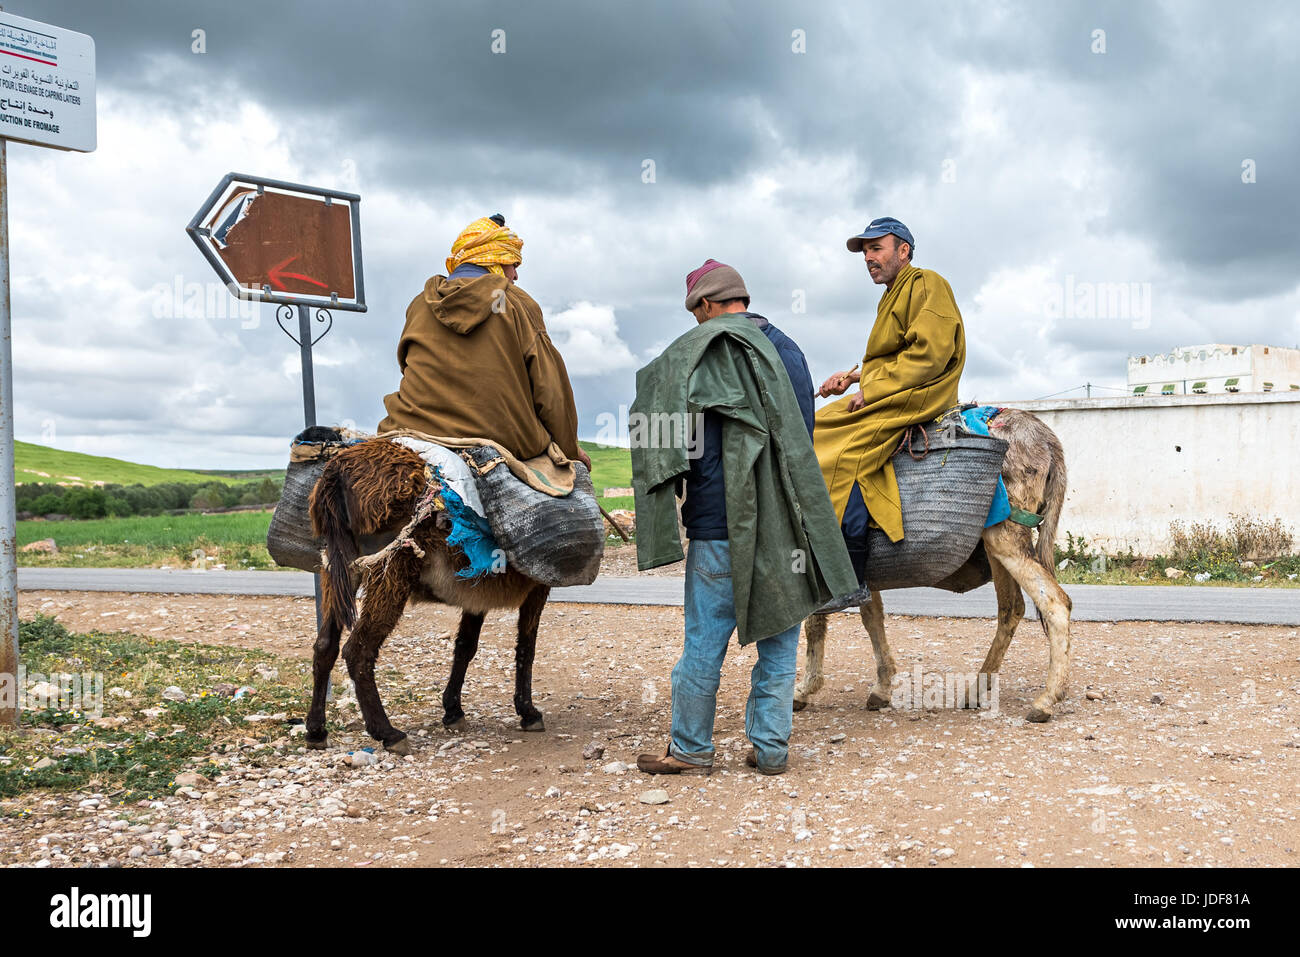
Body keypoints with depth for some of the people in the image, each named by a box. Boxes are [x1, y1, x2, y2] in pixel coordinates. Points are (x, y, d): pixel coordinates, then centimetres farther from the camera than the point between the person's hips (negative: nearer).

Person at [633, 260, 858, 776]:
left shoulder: (699, 348, -4)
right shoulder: (788, 348, 14)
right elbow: (800, 430, 17)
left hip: (724, 519, -6)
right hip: (789, 520, 6)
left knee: (704, 638, 4)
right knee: (778, 636, 11)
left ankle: (690, 747, 14)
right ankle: (771, 747, 16)